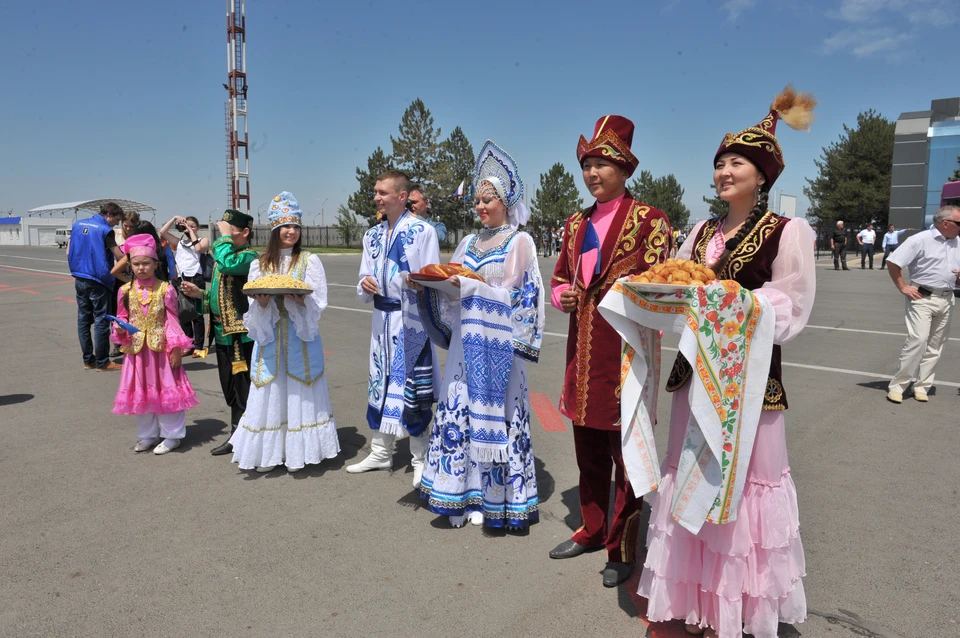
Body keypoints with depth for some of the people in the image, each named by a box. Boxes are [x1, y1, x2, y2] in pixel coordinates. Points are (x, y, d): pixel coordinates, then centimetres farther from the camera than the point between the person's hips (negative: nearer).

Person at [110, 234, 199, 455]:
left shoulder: (165, 289, -7)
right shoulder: (126, 291, 2)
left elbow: (172, 320, -6)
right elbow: (122, 318, 13)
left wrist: (175, 347, -10)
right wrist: (120, 329, -10)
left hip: (161, 348, -4)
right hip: (136, 349, 4)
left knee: (166, 390, 3)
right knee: (140, 392, 13)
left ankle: (172, 435, 17)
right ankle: (148, 434, 29)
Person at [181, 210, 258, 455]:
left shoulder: (248, 256, -12)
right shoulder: (222, 255, 16)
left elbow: (228, 264, -35)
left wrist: (224, 237, -20)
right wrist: (200, 294, 5)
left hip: (243, 334, -9)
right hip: (223, 333, 9)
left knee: (244, 391, -1)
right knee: (231, 390, 17)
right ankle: (237, 435, 29)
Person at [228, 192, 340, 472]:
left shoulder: (309, 260, 1)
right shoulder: (260, 264, 7)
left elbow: (317, 302, -5)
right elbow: (255, 305, 4)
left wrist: (295, 296, -22)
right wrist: (264, 299, -17)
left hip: (301, 335, -2)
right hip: (270, 336, 2)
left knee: (299, 390, 2)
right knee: (270, 391, 4)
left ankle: (297, 451, 13)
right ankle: (269, 452, 16)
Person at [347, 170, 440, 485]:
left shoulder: (423, 231, -8)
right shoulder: (372, 235, 12)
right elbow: (365, 285, 11)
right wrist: (365, 285, -11)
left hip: (411, 319, -6)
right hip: (382, 317, 6)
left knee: (413, 385, 0)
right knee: (380, 382, 13)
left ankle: (420, 459, 16)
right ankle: (381, 452, 28)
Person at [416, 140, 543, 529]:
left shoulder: (520, 242, -2)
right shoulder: (470, 242, 15)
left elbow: (513, 297, -11)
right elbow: (451, 291, 15)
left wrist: (466, 284, -18)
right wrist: (432, 282, -5)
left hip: (497, 346, -6)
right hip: (465, 341, 6)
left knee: (492, 415, 0)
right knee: (460, 413, 6)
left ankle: (494, 500, 13)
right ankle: (464, 494, 17)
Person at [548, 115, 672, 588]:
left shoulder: (648, 220, -6)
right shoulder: (576, 223, 12)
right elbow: (560, 276, 19)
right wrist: (562, 296, -2)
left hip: (626, 347, -6)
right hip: (583, 345, 6)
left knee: (626, 454, 6)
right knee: (588, 450, 17)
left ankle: (622, 548, 22)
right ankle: (591, 530, 35)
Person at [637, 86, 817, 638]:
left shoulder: (788, 231, -5)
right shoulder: (702, 232, 13)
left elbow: (791, 307, -10)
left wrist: (729, 305, -22)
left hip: (749, 375, -6)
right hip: (695, 370, 6)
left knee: (740, 480, 3)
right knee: (690, 478, 11)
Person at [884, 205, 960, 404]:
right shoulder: (920, 240, -9)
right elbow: (893, 262, -12)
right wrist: (903, 288, -11)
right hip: (922, 298, -7)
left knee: (935, 346, 7)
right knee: (918, 340, -15)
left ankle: (921, 386, 15)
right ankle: (897, 385, -7)